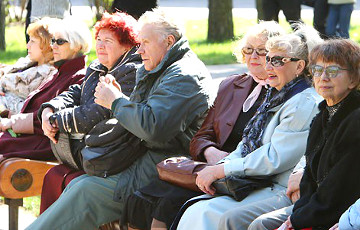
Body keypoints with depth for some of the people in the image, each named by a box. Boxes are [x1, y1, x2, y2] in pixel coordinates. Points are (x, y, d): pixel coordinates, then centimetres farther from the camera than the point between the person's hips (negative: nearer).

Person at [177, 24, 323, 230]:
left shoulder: (305, 104, -11)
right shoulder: (277, 97, 19)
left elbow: (274, 159, -17)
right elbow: (247, 145, 20)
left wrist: (221, 171, -14)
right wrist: (219, 166, 0)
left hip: (281, 190, -9)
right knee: (195, 212, -11)